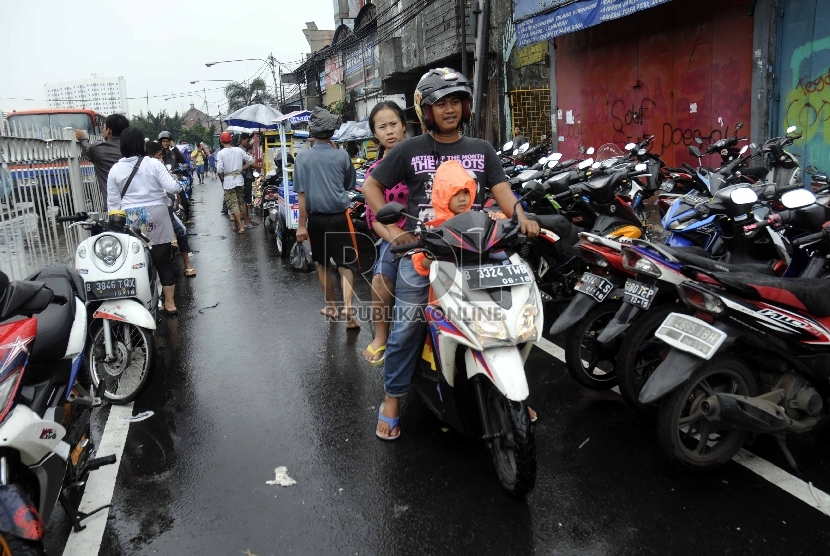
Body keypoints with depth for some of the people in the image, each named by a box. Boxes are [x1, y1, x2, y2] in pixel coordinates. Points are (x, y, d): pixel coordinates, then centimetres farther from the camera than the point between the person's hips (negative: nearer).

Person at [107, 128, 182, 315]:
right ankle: (169, 303, 11)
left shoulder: (115, 170, 1)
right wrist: (177, 183, 11)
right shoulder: (153, 164, -5)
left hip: (130, 220, 1)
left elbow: (112, 202, 3)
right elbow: (172, 187, -11)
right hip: (156, 217, -1)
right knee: (164, 261, 6)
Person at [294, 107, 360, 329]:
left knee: (322, 264, 17)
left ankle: (331, 306, 27)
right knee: (346, 265, 1)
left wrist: (302, 224, -2)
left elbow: (301, 194, -6)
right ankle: (348, 309, -15)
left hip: (316, 218, 1)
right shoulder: (342, 156, -4)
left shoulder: (302, 157, -5)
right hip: (339, 217, 0)